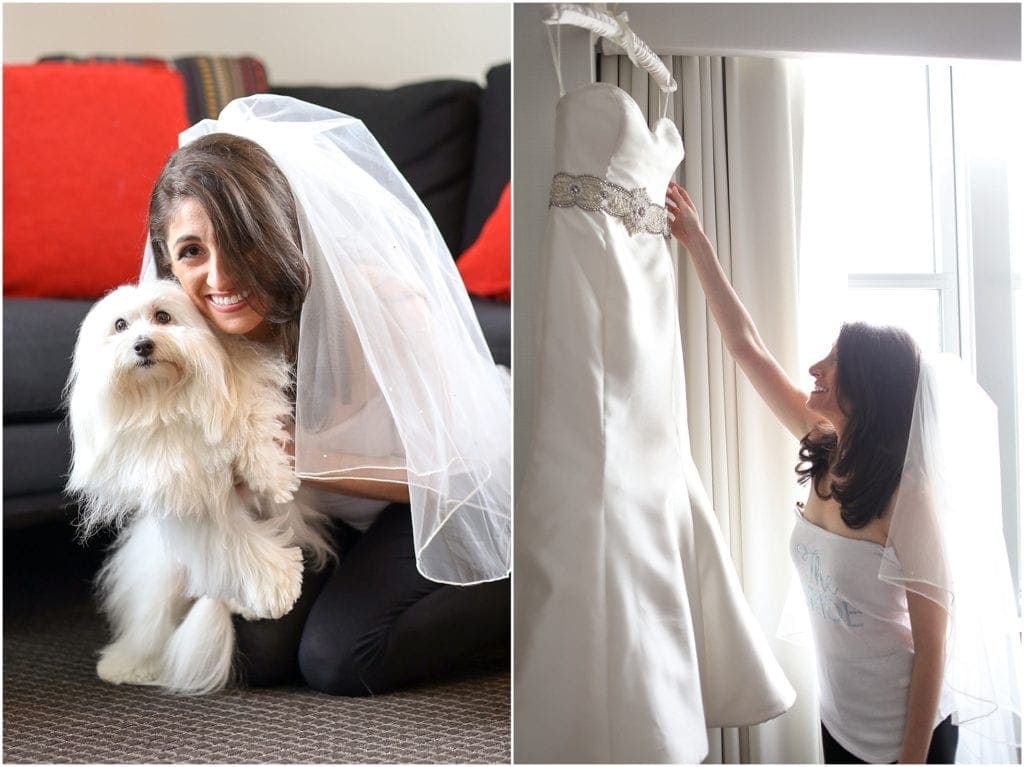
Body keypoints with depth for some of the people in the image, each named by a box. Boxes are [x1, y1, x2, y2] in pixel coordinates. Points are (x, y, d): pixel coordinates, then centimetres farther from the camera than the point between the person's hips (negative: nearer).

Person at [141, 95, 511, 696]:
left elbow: (450, 471, -23)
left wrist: (300, 458, -29)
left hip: (448, 503, -5)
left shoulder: (383, 303, -33)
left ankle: (518, 591, 3)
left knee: (336, 661, -18)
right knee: (261, 653, -11)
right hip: (325, 510, 5)